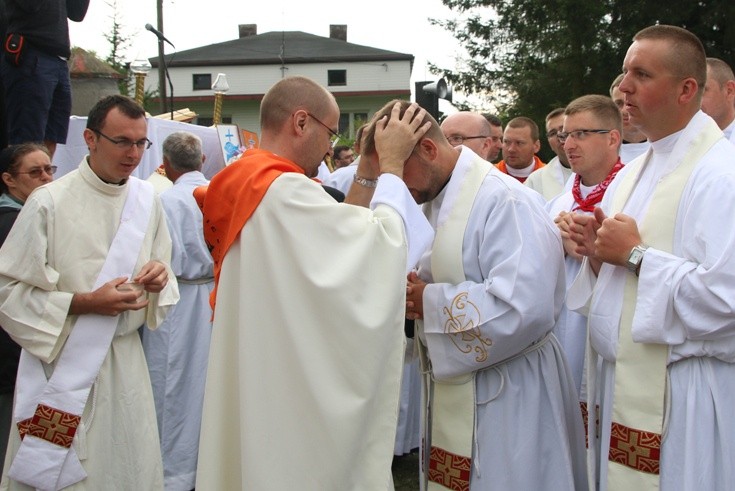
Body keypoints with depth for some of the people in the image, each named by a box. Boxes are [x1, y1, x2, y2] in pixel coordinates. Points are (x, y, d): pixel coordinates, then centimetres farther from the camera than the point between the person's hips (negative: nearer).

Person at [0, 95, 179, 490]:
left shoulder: (147, 200, 3)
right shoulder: (50, 202, -12)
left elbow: (161, 270, 15)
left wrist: (158, 277, -9)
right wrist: (86, 303, -21)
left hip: (126, 358, 4)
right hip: (63, 362, -4)